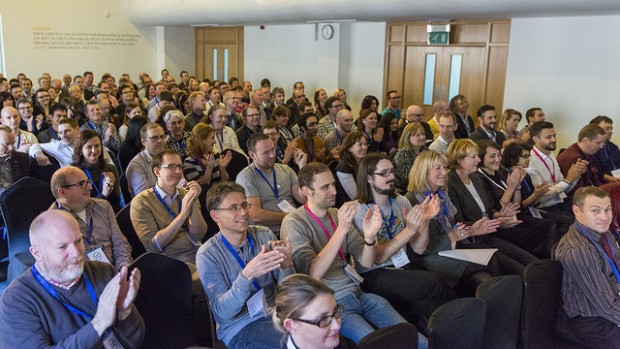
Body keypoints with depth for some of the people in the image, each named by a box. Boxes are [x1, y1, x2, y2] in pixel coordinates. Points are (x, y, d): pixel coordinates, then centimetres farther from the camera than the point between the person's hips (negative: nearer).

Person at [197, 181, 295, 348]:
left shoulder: (265, 235, -1)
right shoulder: (208, 255, -11)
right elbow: (222, 311, -18)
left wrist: (286, 265, -22)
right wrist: (247, 275, -34)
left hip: (275, 312, 5)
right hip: (239, 328, -5)